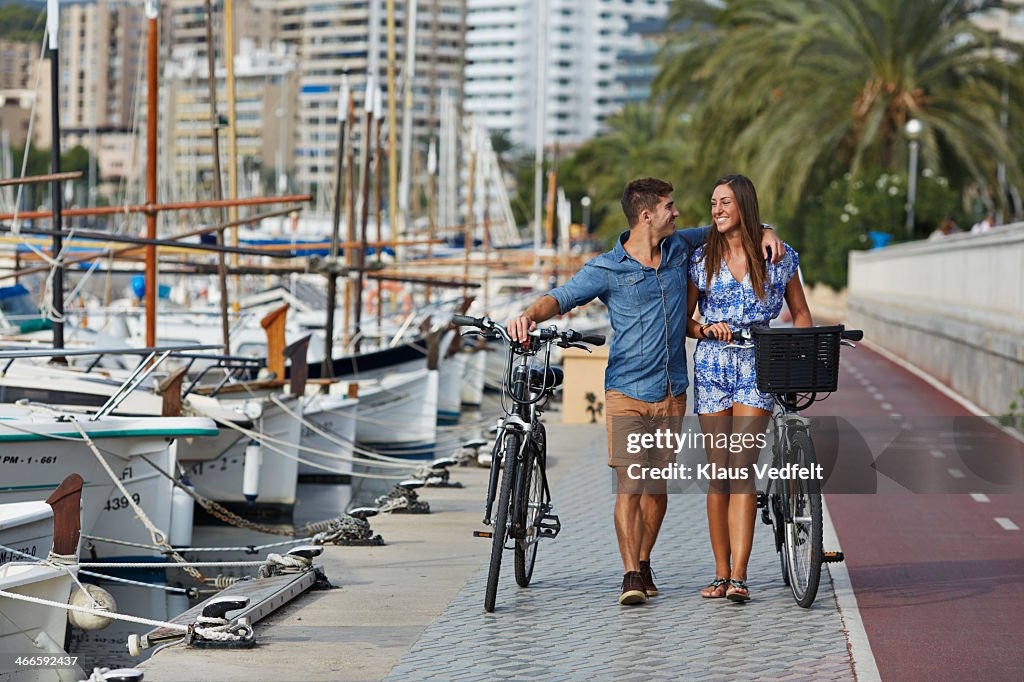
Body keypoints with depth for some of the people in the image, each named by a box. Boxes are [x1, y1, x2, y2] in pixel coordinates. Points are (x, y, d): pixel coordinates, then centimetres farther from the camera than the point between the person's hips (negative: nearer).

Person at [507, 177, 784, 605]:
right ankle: (631, 575, -8)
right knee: (629, 485, -11)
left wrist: (764, 232, 4)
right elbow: (561, 297, -16)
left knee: (657, 485, 9)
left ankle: (644, 563, 25)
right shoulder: (607, 269, -6)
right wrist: (530, 315, -36)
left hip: (672, 393, 4)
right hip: (626, 392, -4)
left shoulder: (680, 248, 7)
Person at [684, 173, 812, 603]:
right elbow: (683, 320, 8)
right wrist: (706, 330, -12)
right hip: (712, 364, 2)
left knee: (741, 467, -13)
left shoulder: (778, 255, 3)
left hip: (758, 364, -2)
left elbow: (800, 313, 11)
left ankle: (739, 577, -15)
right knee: (718, 471, 1)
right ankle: (722, 574, 8)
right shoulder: (702, 258, 6)